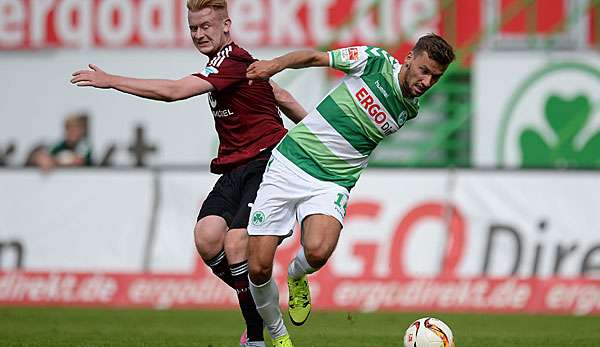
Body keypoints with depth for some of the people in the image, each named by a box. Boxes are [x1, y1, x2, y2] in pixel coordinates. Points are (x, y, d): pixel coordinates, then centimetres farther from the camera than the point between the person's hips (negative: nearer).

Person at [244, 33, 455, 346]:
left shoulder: (411, 112, 2)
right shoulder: (375, 61, -7)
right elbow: (314, 58, 3)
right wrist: (277, 64, -14)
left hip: (333, 182, 1)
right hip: (289, 162, -1)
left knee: (318, 252, -30)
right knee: (258, 268, -8)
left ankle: (297, 276, 8)